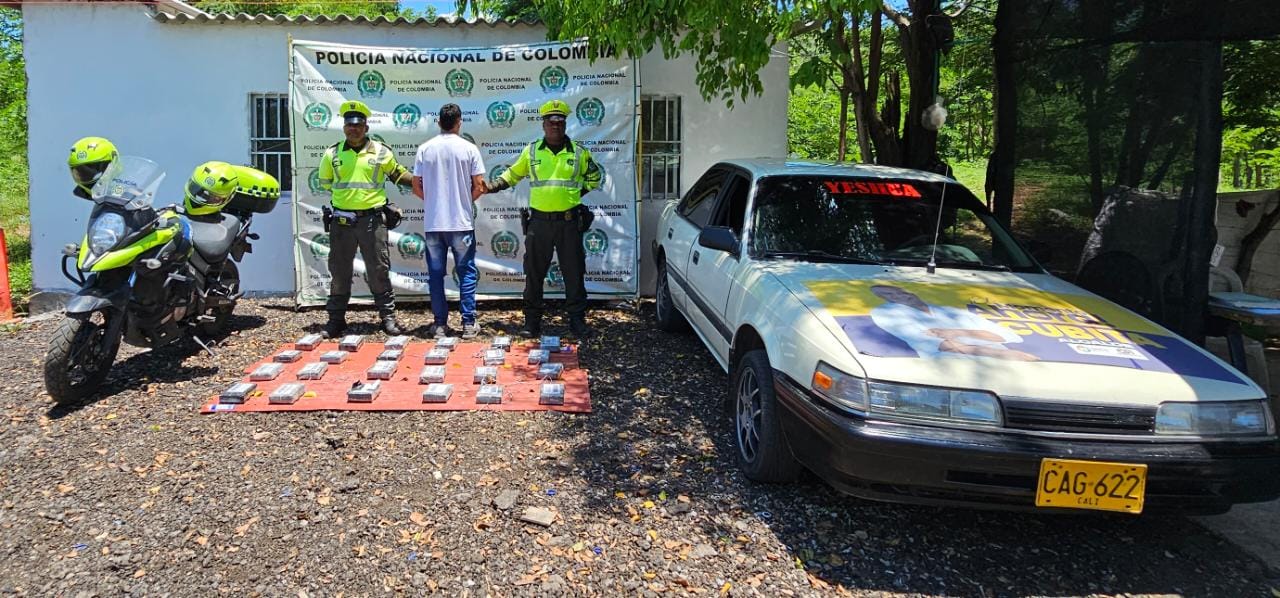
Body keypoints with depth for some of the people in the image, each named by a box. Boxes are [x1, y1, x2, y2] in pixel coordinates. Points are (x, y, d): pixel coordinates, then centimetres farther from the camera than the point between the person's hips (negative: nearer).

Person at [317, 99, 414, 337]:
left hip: (372, 219, -1)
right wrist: (345, 193, 12)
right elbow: (325, 182, 19)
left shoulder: (381, 152, 4)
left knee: (379, 270, 2)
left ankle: (388, 316, 11)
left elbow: (398, 173, 18)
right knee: (339, 270, 8)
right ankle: (336, 318, 18)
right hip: (341, 221, 2)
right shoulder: (332, 153, 7)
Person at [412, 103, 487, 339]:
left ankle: (440, 324, 11)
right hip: (461, 222, -1)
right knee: (466, 272, 7)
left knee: (436, 273, 9)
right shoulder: (469, 148, -4)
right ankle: (468, 323, 6)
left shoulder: (424, 149, 1)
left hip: (432, 222, 2)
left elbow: (416, 188, 3)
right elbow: (479, 186, -4)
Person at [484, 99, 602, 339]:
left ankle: (577, 319, 14)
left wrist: (577, 193, 9)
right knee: (534, 273, 4)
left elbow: (594, 177, 20)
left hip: (569, 222, 0)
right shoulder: (531, 151, 6)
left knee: (574, 273, 4)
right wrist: (491, 186, 7)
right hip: (539, 221, 1)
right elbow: (513, 174, 19)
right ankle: (532, 322, 13)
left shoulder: (578, 152, 5)